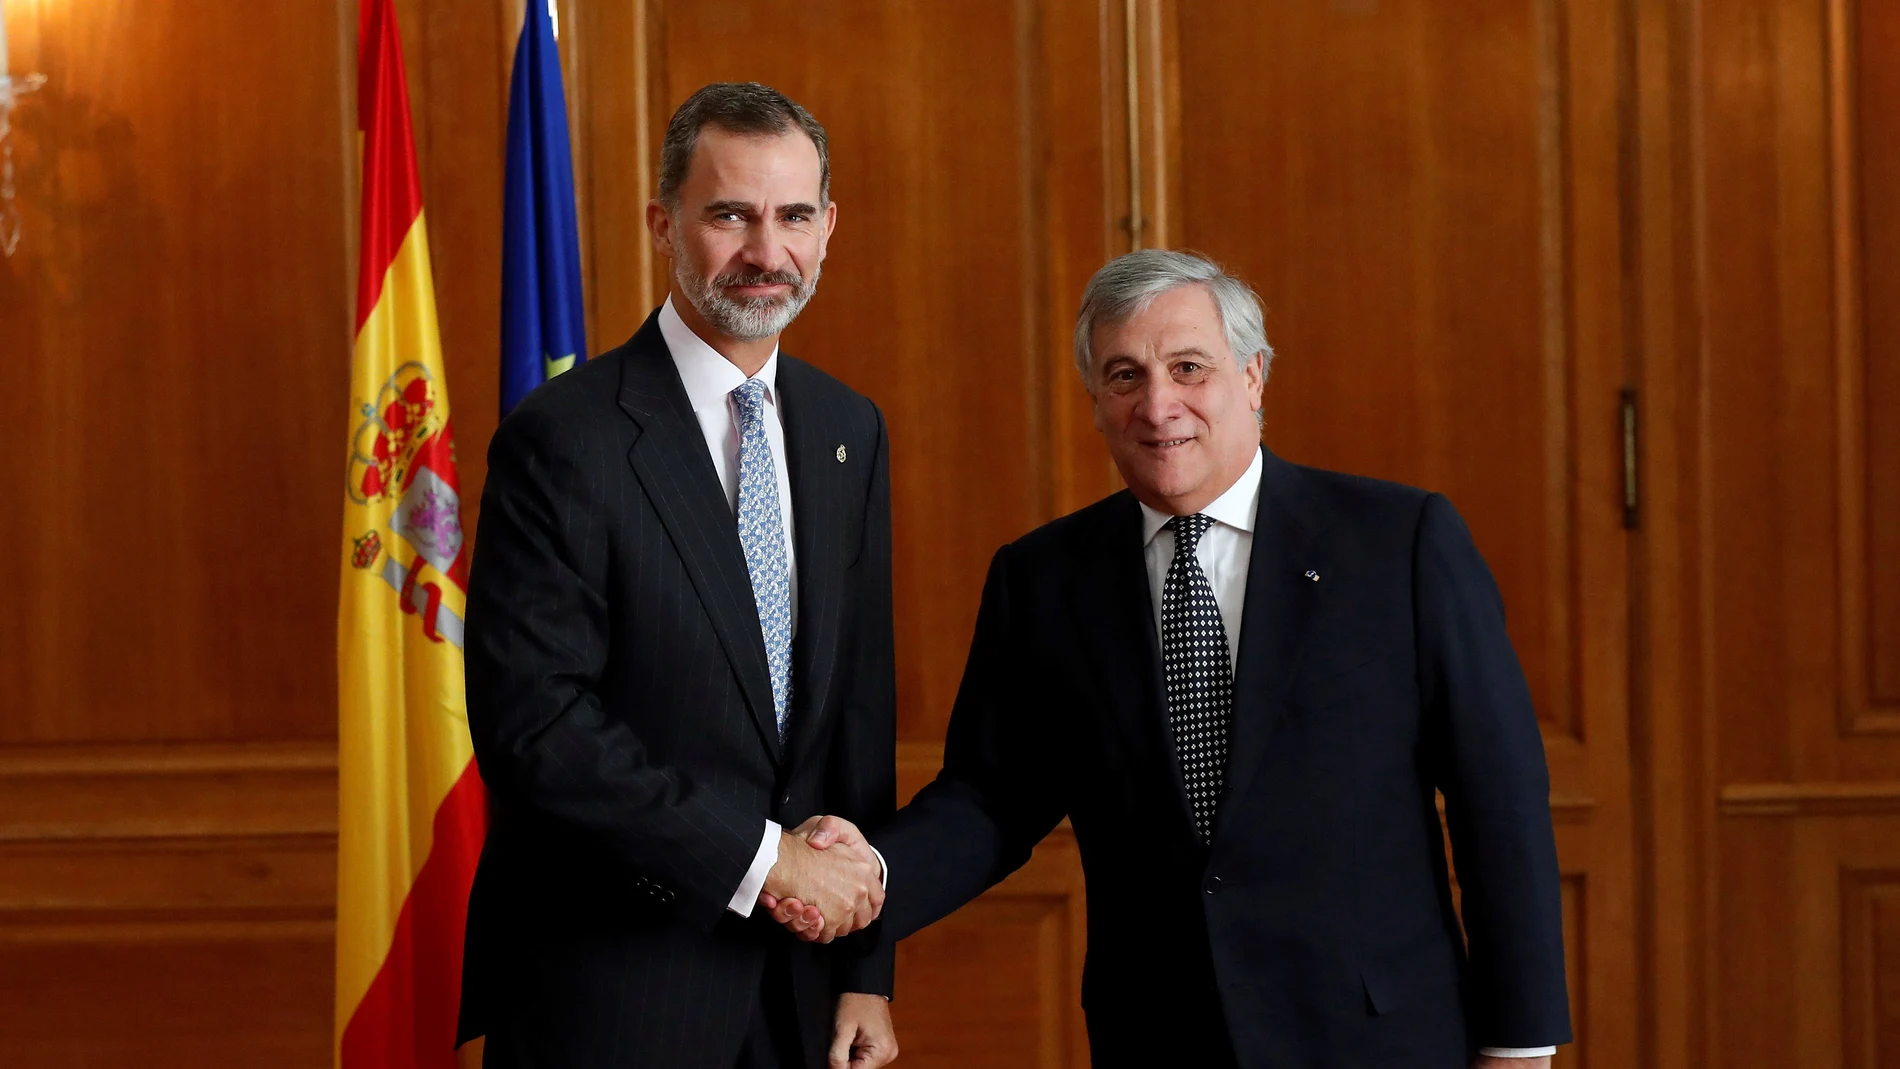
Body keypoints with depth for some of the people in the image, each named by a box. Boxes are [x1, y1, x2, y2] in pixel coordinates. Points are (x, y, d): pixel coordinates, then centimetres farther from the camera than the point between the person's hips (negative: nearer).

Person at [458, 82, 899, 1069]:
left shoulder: (849, 431, 8)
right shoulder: (562, 441, -13)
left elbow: (859, 707, 9)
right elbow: (532, 726, -19)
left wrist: (866, 971, 6)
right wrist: (761, 858, -16)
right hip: (609, 983, -5)